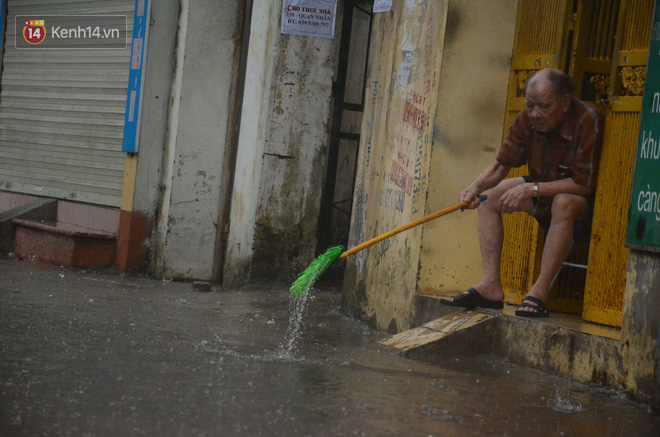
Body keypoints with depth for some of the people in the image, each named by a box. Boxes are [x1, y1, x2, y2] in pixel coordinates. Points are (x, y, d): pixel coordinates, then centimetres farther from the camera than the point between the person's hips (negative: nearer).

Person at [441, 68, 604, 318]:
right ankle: (490, 285, -15)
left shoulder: (587, 121, -28)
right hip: (543, 190, 7)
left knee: (563, 203, -39)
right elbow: (501, 165, -4)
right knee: (489, 196, -6)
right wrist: (476, 187, -25)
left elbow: (584, 184, -29)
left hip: (583, 200, -7)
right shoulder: (526, 119, -10)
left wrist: (532, 189, -32)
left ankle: (539, 292, -34)